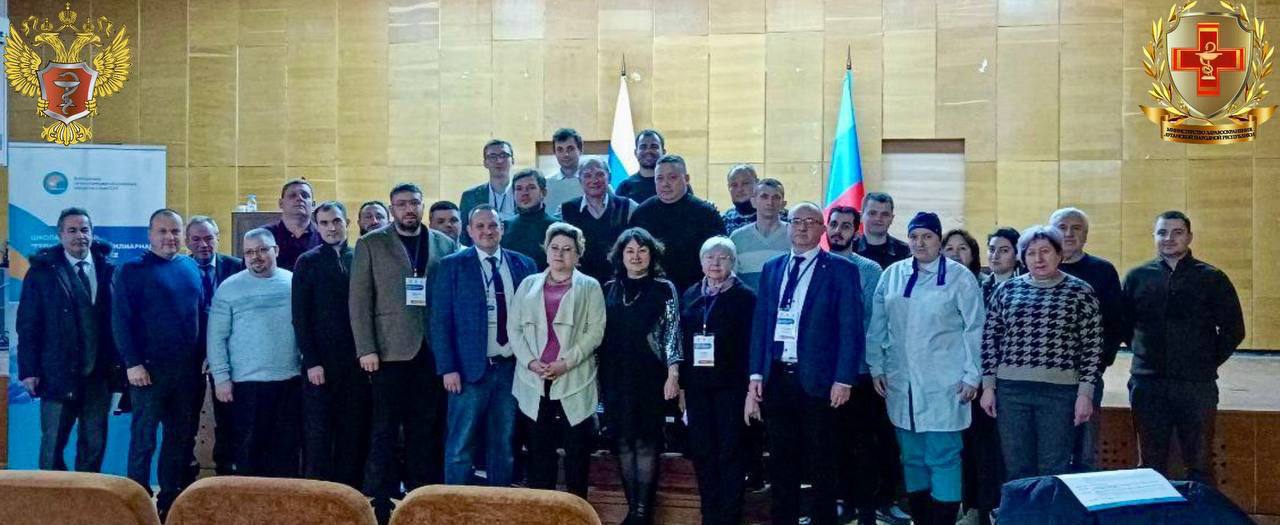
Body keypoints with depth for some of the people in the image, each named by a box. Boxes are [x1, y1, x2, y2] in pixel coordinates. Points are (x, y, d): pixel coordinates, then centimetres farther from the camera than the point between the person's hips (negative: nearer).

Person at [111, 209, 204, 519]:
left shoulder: (191, 267, 10)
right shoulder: (131, 271, -5)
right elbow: (120, 321, -9)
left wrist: (202, 356, 8)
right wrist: (133, 363, -14)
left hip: (187, 367, 5)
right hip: (150, 367, -5)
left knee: (181, 435, 11)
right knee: (144, 438, 1)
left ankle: (171, 497, 22)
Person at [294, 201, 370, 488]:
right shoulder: (307, 262, 3)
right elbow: (300, 317, -1)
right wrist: (312, 362, -8)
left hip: (357, 360, 2)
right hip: (322, 362, -2)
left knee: (354, 433, 4)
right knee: (317, 435, -1)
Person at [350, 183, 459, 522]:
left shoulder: (445, 245, 10)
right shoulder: (370, 244, 4)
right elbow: (359, 300, 0)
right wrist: (366, 349, -9)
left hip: (433, 352, 2)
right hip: (390, 351, -2)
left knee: (426, 433, 7)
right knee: (384, 433, 1)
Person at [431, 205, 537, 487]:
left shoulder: (524, 265, 8)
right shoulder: (452, 265, 0)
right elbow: (440, 321, -3)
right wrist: (447, 368, -10)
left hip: (512, 368, 3)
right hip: (471, 368, -3)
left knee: (504, 445, 10)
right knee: (461, 446, 0)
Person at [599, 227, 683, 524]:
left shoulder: (664, 289, 0)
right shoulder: (609, 288, 9)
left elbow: (672, 333, -3)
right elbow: (601, 334, 12)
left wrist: (673, 374, -11)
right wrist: (597, 375, 10)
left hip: (650, 377, -3)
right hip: (615, 377, 3)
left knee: (646, 442, -2)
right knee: (623, 442, 5)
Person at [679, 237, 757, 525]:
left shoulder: (745, 296, -3)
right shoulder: (690, 295, 10)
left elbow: (751, 343, -7)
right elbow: (681, 340, 9)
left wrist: (750, 387, -13)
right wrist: (681, 383, 5)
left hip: (730, 385, -4)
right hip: (697, 385, 4)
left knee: (730, 451, 2)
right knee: (702, 451, 8)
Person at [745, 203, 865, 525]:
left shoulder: (840, 269, -2)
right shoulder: (772, 268, 12)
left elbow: (850, 329, -6)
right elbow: (760, 323, 12)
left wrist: (844, 379, -12)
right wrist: (756, 374, 5)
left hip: (817, 378, -4)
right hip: (776, 377, 4)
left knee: (820, 462, 8)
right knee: (782, 459, 12)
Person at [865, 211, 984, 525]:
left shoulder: (959, 276, -2)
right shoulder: (892, 274, 8)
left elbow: (975, 329, -2)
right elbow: (878, 326, 12)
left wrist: (972, 376, -5)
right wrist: (876, 367, 8)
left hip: (943, 385, -4)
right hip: (901, 383, 4)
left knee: (943, 457, -4)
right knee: (911, 456, 10)